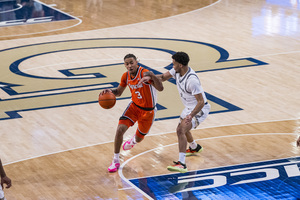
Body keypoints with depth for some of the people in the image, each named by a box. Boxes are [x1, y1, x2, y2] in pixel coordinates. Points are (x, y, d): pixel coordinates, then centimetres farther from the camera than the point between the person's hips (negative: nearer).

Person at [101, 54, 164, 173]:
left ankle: (133, 141, 57)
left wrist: (153, 76, -59)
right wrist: (110, 91, -17)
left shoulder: (144, 73, -29)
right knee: (120, 129, -17)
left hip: (148, 111, -3)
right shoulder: (126, 76, -10)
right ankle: (116, 161, -3)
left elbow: (160, 88, -40)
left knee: (139, 138, 15)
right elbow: (118, 92, 7)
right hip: (134, 106, 3)